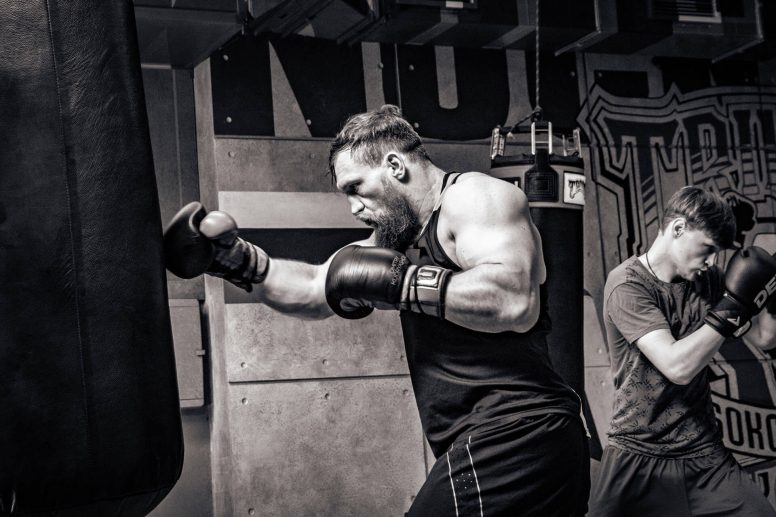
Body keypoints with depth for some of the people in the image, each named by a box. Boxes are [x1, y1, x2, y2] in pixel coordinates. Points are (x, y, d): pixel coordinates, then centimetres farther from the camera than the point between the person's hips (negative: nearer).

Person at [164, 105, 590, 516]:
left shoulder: (474, 195, -8)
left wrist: (399, 281, -20)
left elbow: (515, 302, -24)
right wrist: (241, 263, 13)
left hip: (510, 438, -10)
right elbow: (316, 289, 25)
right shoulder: (401, 235, 21)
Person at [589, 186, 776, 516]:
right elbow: (678, 367, -22)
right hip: (639, 457, -4)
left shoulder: (706, 279, 5)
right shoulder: (627, 284, -12)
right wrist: (733, 308, -18)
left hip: (705, 454, 5)